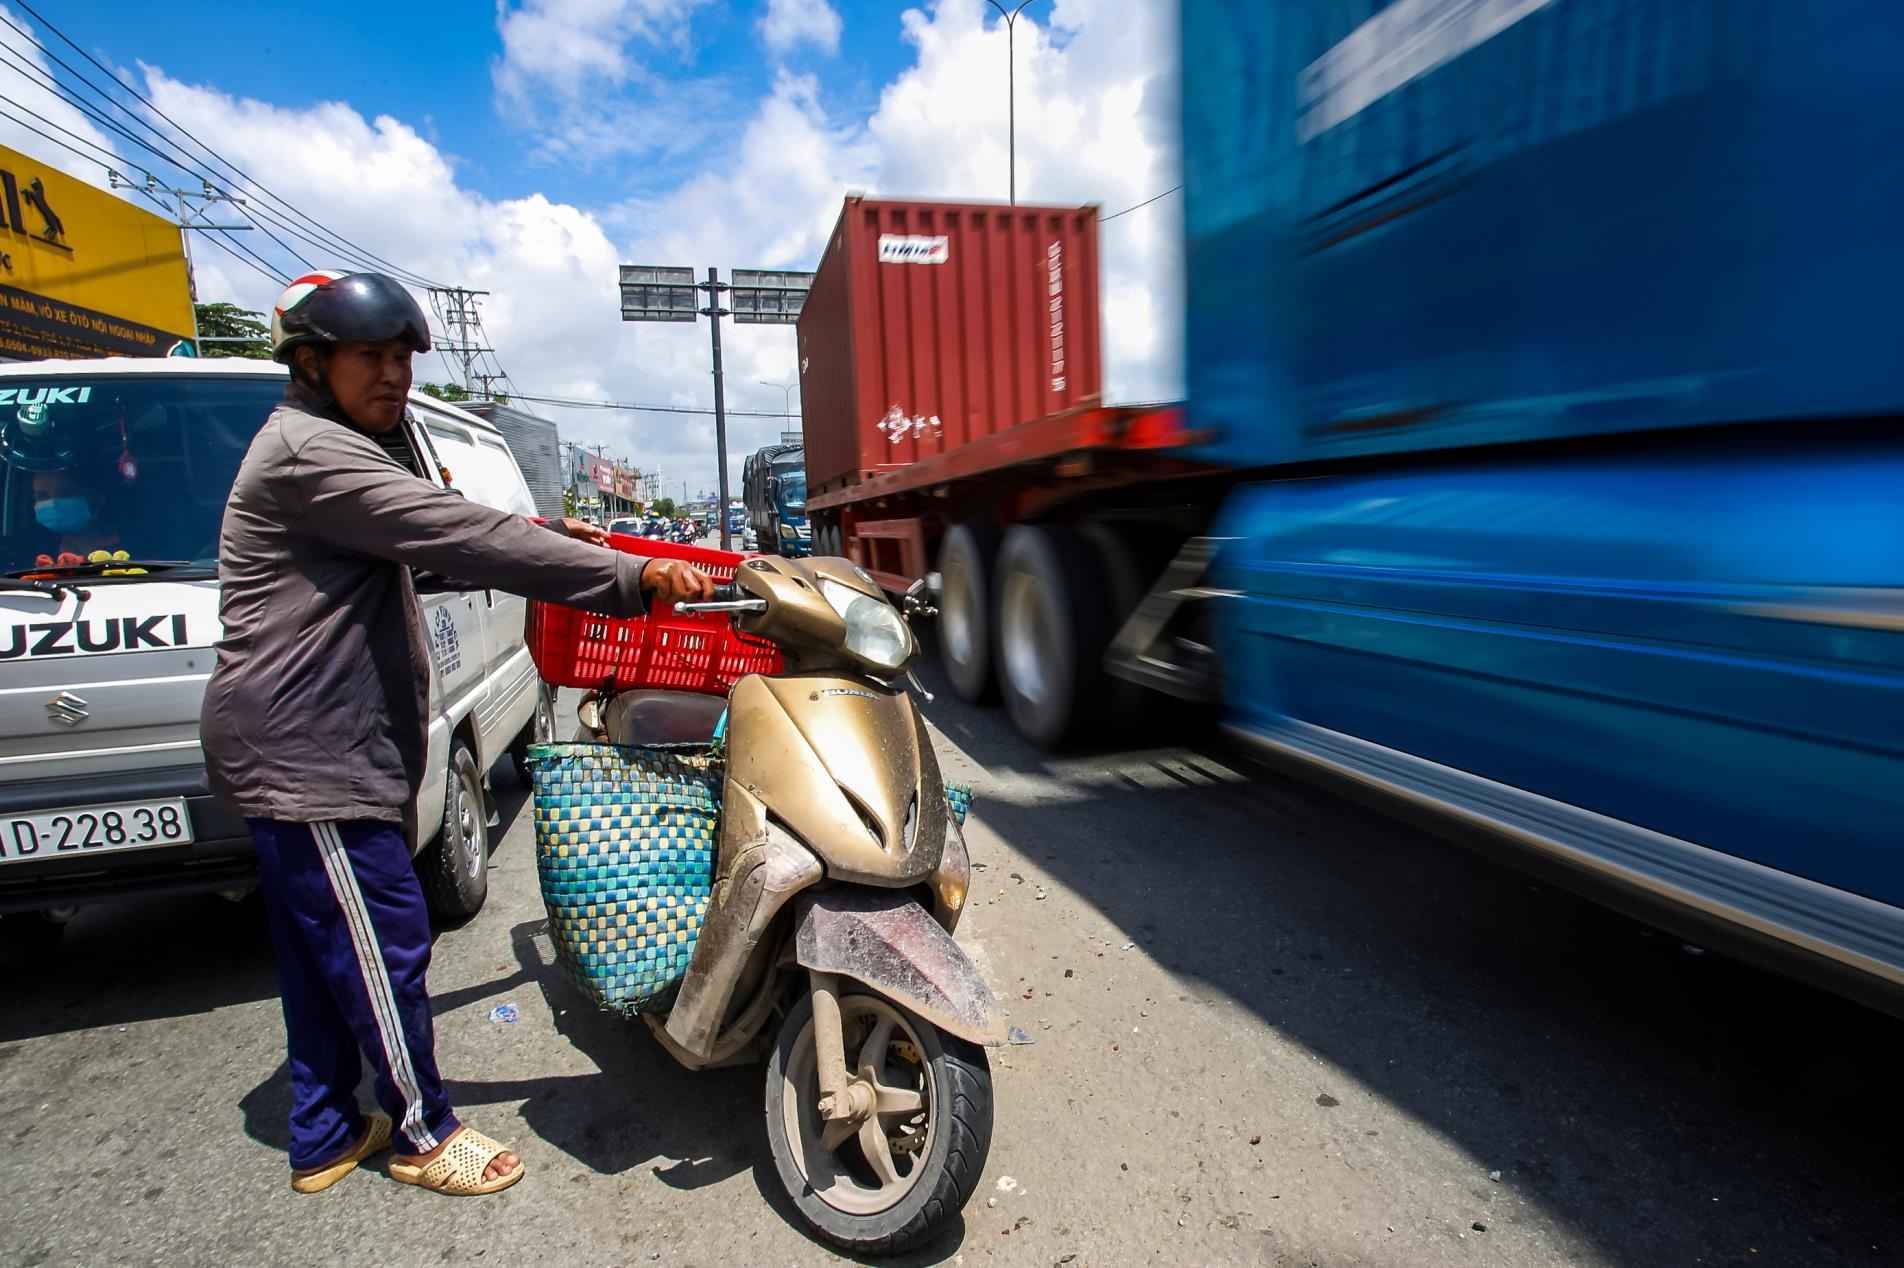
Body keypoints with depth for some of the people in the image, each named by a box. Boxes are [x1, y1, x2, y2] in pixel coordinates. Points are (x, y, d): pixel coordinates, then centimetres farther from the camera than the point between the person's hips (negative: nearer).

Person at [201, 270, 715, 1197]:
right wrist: (629, 575, -34)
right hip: (303, 751, -11)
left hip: (305, 748, 11)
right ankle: (424, 1132, 19)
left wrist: (546, 544, 19)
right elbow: (459, 535, -30)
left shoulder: (338, 452, 18)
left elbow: (421, 556, 25)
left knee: (321, 953, 18)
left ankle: (324, 1138, 33)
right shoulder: (308, 452, -17)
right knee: (384, 943, 1)